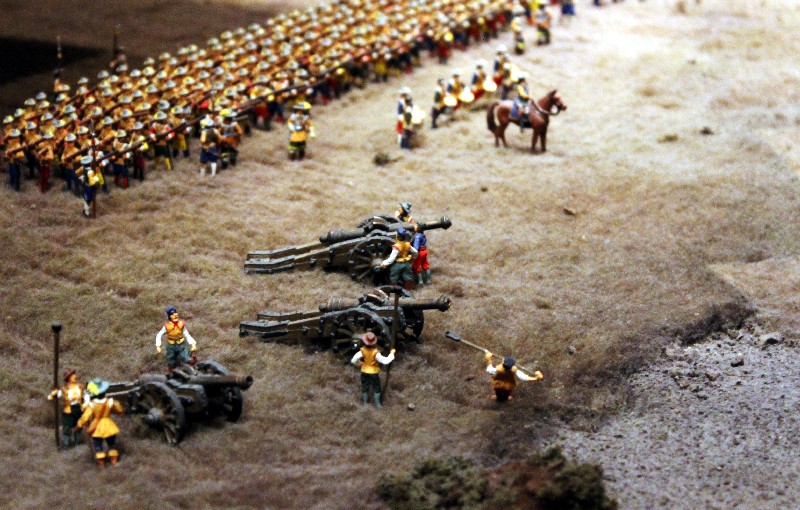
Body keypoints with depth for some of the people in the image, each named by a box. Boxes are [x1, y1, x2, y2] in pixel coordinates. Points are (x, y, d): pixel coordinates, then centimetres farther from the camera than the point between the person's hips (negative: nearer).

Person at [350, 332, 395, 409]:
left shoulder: (362, 351, -24)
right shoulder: (376, 353, -33)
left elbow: (353, 360, -21)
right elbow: (385, 361, -35)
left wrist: (358, 363, 2)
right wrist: (392, 353, -22)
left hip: (364, 371, 3)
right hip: (374, 372, -3)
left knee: (365, 387, 24)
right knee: (376, 388, 19)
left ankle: (365, 402, 41)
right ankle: (377, 404, 30)